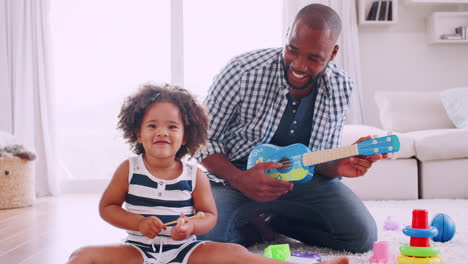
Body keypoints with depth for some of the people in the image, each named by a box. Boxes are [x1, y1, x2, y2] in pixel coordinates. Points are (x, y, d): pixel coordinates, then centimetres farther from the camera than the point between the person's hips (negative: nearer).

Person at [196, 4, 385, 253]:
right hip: (234, 174, -3)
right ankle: (252, 225, 5)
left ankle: (275, 221, 9)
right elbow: (204, 137, -13)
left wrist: (339, 166, -23)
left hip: (302, 179, 4)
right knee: (205, 235, -31)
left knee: (362, 235, -13)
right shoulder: (243, 71, -21)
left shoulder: (341, 89, -8)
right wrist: (239, 180, -30)